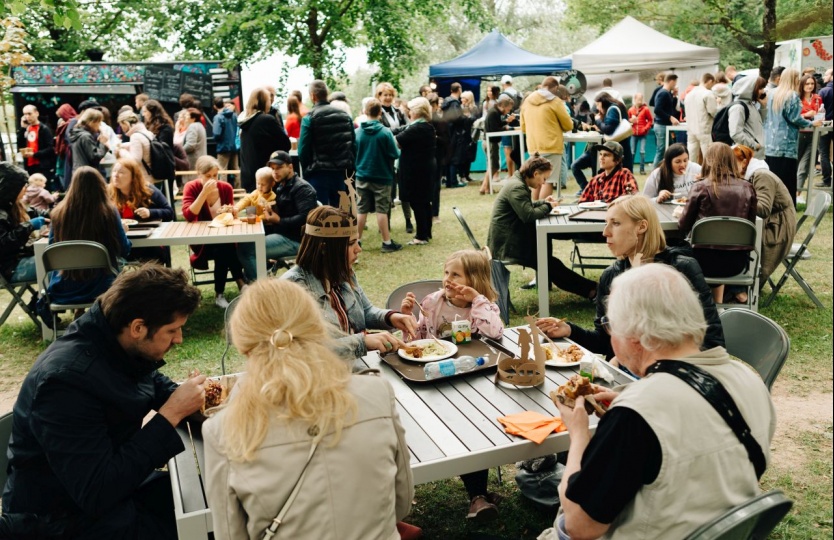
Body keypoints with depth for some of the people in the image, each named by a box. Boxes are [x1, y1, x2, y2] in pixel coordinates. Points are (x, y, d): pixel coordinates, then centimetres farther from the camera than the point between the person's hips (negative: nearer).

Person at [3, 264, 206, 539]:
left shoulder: (122, 344, -6)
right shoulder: (66, 380, -30)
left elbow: (154, 383, 16)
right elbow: (97, 494, -32)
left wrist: (186, 398, -6)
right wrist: (171, 414, -30)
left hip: (119, 483, 8)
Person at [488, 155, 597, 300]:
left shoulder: (518, 183, 12)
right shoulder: (516, 187, -20)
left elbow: (525, 206, 25)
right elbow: (528, 215, -27)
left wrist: (543, 202, 10)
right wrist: (548, 206, -11)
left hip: (511, 238, 10)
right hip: (505, 245, -10)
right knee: (550, 263, -5)